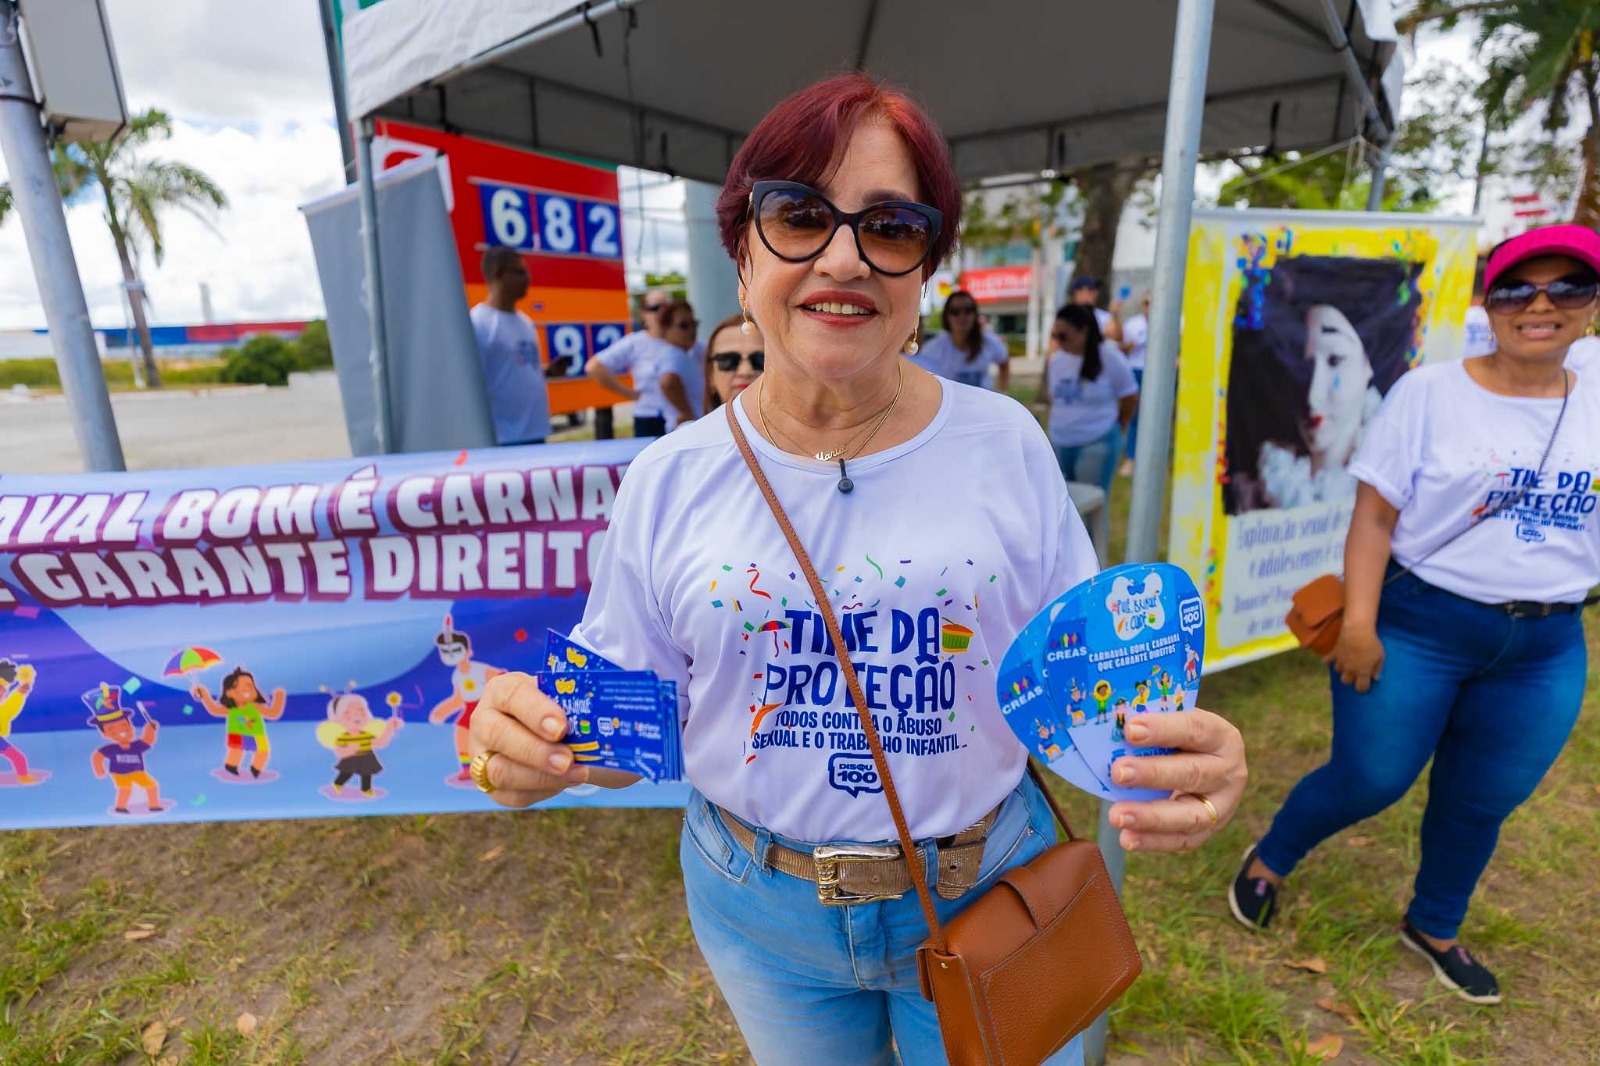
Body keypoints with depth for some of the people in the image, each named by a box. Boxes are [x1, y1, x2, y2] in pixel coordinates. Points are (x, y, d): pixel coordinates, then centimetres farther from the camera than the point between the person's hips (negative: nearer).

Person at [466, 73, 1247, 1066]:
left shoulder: (1005, 443, -11)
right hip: (758, 907, 2)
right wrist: (537, 741, -25)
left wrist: (1182, 756, -25)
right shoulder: (671, 479, -11)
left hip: (990, 889, 0)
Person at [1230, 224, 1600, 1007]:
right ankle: (1268, 861, 31)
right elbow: (1375, 515, -11)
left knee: (1481, 802, 16)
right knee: (1369, 781, 3)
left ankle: (1433, 928, 42)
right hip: (1418, 627, -4)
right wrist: (1358, 624, -17)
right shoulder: (1430, 393, -8)